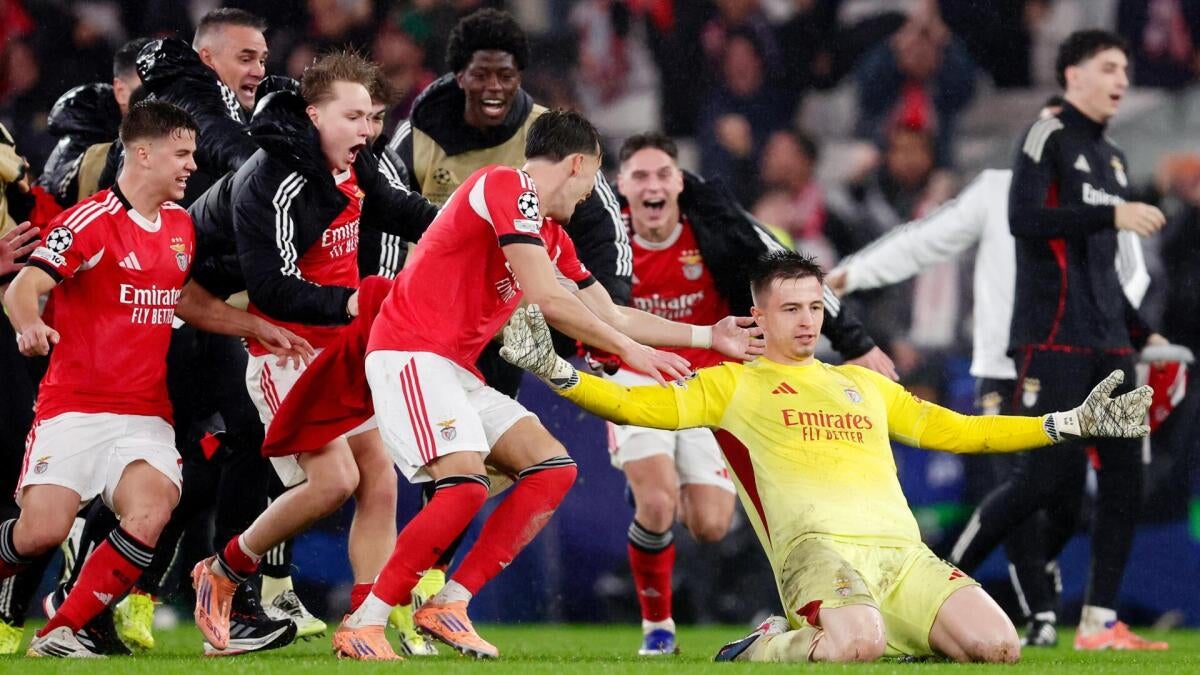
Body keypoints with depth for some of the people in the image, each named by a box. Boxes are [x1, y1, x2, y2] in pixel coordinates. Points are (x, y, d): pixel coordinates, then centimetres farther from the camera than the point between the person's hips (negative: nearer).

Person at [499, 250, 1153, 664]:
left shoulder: (865, 384, 31)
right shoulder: (733, 384, 17)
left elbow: (955, 431, 35)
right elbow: (637, 405, 6)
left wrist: (1075, 423, 31)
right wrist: (550, 368, -9)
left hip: (903, 551, 5)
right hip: (819, 546, -5)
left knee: (997, 646, -21)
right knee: (857, 647, -38)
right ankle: (769, 647, -4)